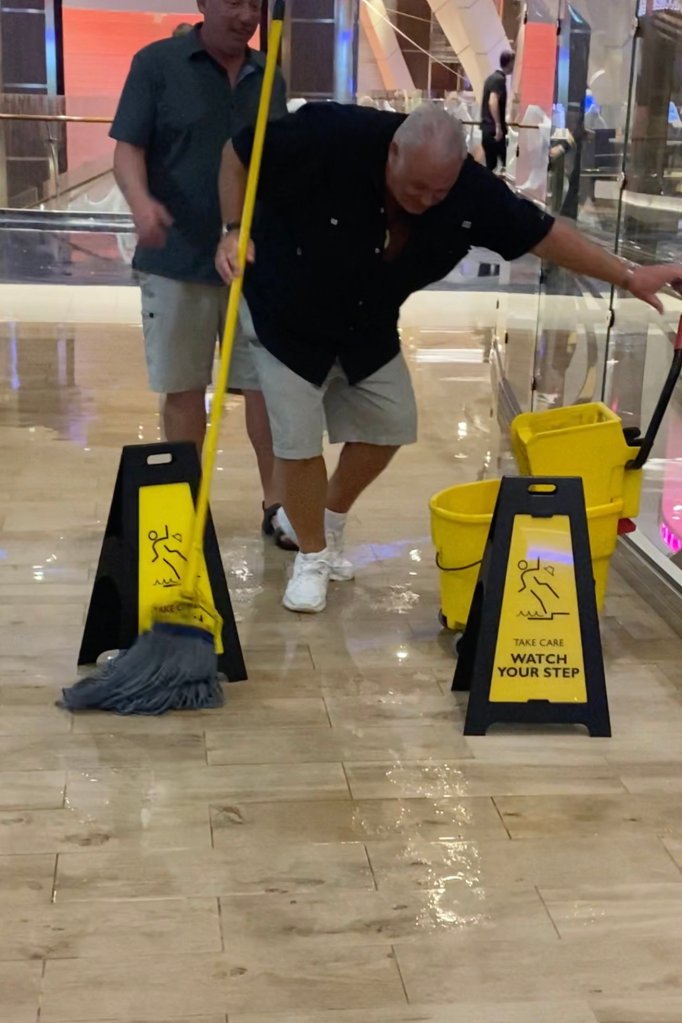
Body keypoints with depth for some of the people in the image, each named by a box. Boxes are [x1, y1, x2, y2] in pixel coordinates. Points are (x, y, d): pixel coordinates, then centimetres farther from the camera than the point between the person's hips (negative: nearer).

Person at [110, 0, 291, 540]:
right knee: (182, 387, 7)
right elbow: (128, 149, -8)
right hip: (178, 260, -3)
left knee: (268, 383, 4)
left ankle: (276, 501, 16)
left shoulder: (269, 77, 9)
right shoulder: (156, 63, -3)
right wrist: (141, 201, -28)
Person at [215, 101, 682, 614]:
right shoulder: (329, 138, -34)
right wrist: (237, 229, -28)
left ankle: (331, 518, 34)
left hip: (369, 326, 5)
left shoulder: (471, 192, -21)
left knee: (388, 425, 9)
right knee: (299, 439, -6)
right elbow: (240, 153, -20)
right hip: (290, 317, -4)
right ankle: (313, 557, 17)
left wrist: (629, 276, -11)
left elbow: (541, 232, -11)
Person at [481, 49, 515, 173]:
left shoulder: (492, 77, 16)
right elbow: (493, 102, -25)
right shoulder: (500, 79, -12)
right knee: (506, 163, -7)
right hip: (494, 129, -9)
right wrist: (499, 126, -27)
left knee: (490, 165, 9)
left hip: (487, 128, 9)